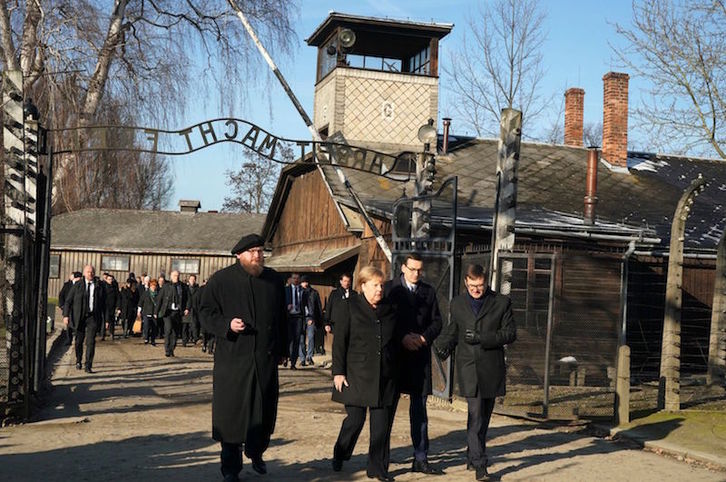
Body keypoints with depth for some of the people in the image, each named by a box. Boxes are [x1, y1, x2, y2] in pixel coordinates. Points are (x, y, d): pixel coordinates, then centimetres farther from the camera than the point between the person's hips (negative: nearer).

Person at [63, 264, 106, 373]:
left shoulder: (99, 287, 3)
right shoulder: (77, 286, 2)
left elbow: (102, 304, 6)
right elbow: (68, 301, 2)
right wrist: (66, 315, -7)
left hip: (93, 317, -1)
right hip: (79, 317, 1)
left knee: (91, 342, -9)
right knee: (79, 341, 13)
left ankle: (88, 366, -6)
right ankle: (78, 360, 37)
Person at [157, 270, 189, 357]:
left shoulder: (183, 287, 8)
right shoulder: (165, 286, 3)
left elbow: (188, 298, 8)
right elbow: (159, 299, 5)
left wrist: (187, 308, -7)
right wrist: (157, 312, 3)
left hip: (178, 312, 3)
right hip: (167, 311, -3)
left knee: (176, 332, 6)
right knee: (168, 330, -15)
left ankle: (172, 350, 18)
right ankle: (167, 350, -9)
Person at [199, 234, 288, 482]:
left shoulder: (274, 280, 10)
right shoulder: (221, 280, -2)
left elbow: (282, 318, 16)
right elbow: (205, 312, 0)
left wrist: (282, 350, 15)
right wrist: (227, 325, -18)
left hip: (266, 359, 3)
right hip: (232, 359, -3)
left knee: (265, 412, 9)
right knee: (231, 413, 1)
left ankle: (256, 454, 35)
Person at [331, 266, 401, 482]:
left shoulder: (389, 309, 11)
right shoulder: (349, 307, 0)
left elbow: (396, 342, 16)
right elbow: (339, 342, -3)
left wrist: (395, 372, 13)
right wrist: (338, 372, -8)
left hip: (385, 378, 4)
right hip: (357, 376, -3)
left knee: (382, 424, 2)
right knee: (355, 419, -1)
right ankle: (339, 456, 26)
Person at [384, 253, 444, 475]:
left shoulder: (429, 291, 9)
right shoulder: (389, 288, 0)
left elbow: (436, 321, 9)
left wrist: (424, 337, -9)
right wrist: (402, 338, -15)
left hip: (420, 355, 2)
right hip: (394, 354, -2)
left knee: (419, 409, 4)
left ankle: (420, 459, 9)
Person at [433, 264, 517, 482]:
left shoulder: (502, 302, 3)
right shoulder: (457, 304, 10)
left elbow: (510, 333, -3)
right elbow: (452, 331, 21)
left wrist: (482, 338, -13)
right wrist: (442, 346, 1)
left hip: (492, 369, 1)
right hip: (469, 368, 0)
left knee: (483, 417, 11)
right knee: (476, 416, -10)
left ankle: (472, 456, 29)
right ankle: (479, 464, -6)